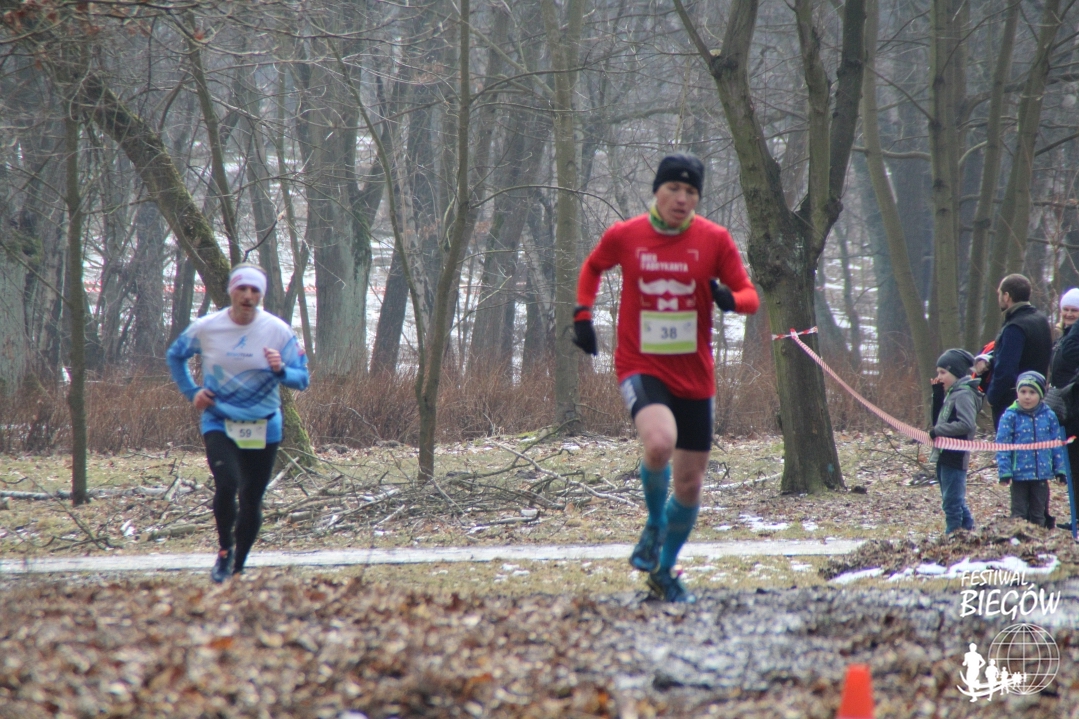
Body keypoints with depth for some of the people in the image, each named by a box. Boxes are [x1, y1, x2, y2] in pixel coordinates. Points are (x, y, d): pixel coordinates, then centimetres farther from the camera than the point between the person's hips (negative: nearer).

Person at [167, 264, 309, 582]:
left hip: (263, 428, 1)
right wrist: (191, 392, 4)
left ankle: (237, 567, 22)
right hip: (219, 423, -1)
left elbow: (302, 379, -5)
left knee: (251, 500, 6)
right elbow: (175, 355, 14)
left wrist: (281, 371, -26)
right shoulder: (205, 328, -5)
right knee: (226, 484, -23)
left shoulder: (278, 331, -7)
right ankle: (225, 549, 1)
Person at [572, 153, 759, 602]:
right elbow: (593, 267, 18)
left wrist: (730, 299, -23)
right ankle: (654, 524, -3)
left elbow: (750, 297, -1)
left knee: (689, 485, 9)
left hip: (695, 376, 2)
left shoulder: (714, 240, -2)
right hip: (641, 368, -2)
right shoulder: (624, 236, -2)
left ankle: (664, 571, 32)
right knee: (659, 443, -32)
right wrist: (583, 314, 6)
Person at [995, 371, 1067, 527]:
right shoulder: (1010, 417, -8)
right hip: (1019, 475, -3)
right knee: (1019, 514, 5)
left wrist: (1060, 469, 6)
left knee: (1038, 514, 13)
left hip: (1042, 474, 3)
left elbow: (1057, 444, 7)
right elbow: (1002, 446, -8)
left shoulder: (1049, 416, 0)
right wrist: (1004, 472, -13)